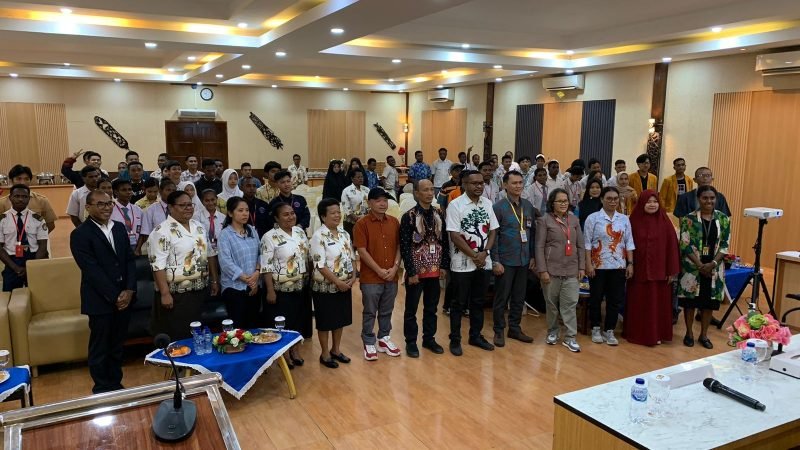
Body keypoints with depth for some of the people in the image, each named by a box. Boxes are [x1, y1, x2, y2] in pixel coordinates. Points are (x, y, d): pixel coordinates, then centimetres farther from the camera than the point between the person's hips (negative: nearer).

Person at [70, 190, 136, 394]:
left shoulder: (120, 228, 9)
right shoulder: (80, 234, -10)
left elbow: (130, 260, 7)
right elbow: (92, 270, -15)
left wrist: (129, 290, -6)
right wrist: (114, 296, -16)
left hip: (124, 297, 5)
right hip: (100, 300, -5)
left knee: (117, 346, 15)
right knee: (100, 348, 8)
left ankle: (116, 385, 28)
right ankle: (102, 390, 22)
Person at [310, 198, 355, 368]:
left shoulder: (344, 233, 5)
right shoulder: (319, 236, -17)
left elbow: (350, 257, 11)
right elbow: (320, 265, -19)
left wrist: (353, 276, -3)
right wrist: (337, 282, -19)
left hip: (345, 285, 7)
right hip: (326, 286, -7)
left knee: (340, 319, 16)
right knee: (325, 321, 6)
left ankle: (336, 350, 33)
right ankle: (325, 354, 21)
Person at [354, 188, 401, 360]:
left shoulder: (394, 222, 5)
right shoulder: (362, 224, -10)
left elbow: (398, 246, 7)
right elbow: (362, 251, -13)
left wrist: (395, 267, -6)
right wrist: (379, 271, -14)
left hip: (392, 276, 4)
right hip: (371, 278, -4)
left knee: (386, 311, 16)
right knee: (370, 312, 7)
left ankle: (384, 339, 31)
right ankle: (369, 343, 20)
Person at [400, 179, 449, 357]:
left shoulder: (439, 214, 4)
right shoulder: (409, 216, -10)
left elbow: (445, 241, 8)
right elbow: (404, 247, -12)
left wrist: (444, 266, 3)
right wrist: (411, 272, -14)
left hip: (435, 270, 5)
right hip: (416, 270, -4)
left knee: (431, 307, 15)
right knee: (411, 308, 7)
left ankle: (429, 339, 28)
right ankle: (411, 342, 19)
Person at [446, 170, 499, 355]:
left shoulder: (487, 204, 6)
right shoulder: (455, 205, -11)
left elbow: (492, 231, 9)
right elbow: (454, 236, -14)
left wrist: (484, 253, -6)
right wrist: (474, 256, -13)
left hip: (484, 262, 5)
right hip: (462, 264, -5)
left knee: (478, 302, 15)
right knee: (459, 303, 5)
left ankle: (476, 336, 28)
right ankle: (455, 340, 16)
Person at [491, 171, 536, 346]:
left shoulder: (528, 206, 7)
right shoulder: (498, 207, -9)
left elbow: (532, 232, 11)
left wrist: (533, 256, 8)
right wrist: (495, 261, -14)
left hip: (524, 260, 5)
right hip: (505, 260, -5)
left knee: (519, 297, 13)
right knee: (501, 298, 5)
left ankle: (515, 328, 26)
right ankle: (499, 331, 16)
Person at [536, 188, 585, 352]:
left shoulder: (574, 219, 9)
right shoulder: (544, 220, -3)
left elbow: (580, 245, 12)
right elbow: (539, 247, -6)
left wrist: (581, 267, 6)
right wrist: (542, 270, -11)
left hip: (571, 270, 3)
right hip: (552, 269, -3)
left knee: (570, 303, 0)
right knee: (552, 303, 9)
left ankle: (570, 337, 6)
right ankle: (552, 332, 25)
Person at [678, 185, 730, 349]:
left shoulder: (723, 219, 2)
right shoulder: (689, 219, -6)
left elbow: (725, 245, 0)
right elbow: (685, 245, -9)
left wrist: (712, 263, -12)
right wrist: (700, 264, -15)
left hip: (714, 267, 2)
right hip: (692, 266, -2)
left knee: (709, 301, 9)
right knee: (690, 300, 5)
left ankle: (704, 335, 23)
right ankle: (689, 333, 20)